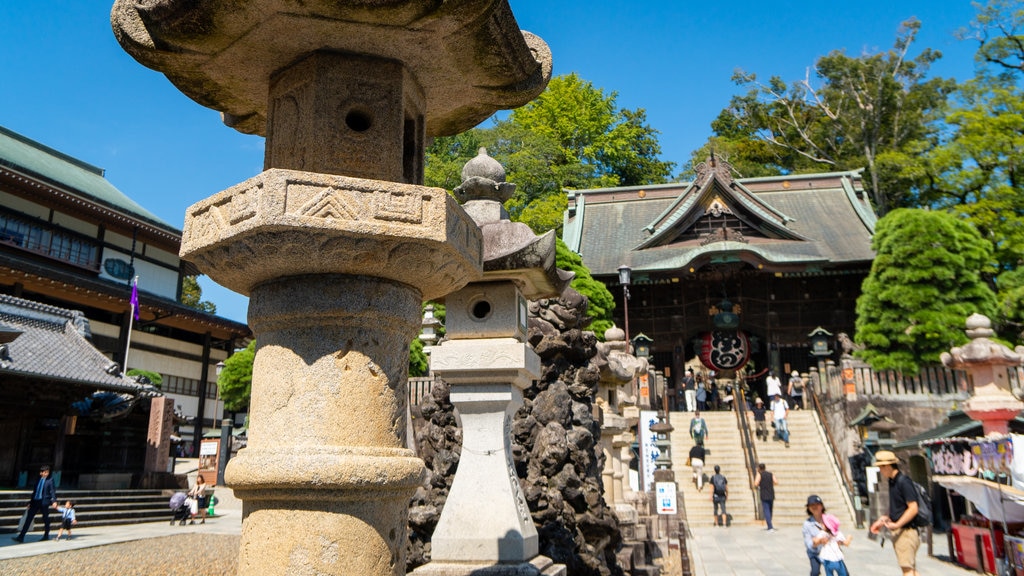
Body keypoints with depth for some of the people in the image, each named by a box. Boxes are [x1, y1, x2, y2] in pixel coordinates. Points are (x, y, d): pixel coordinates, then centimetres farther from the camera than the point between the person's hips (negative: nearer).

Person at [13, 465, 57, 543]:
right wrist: (30, 502, 17)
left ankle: (46, 535, 20)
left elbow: (52, 491, -8)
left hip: (44, 502, -5)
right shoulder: (39, 480, 14)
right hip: (35, 501, 5)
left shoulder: (50, 480, -2)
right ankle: (21, 537, -3)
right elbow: (34, 492, 19)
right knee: (28, 518, -2)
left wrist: (54, 501, -20)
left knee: (45, 519, 6)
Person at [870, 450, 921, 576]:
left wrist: (897, 524, -22)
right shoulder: (892, 482, 13)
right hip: (898, 532, 10)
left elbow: (913, 508, -20)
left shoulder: (903, 481, -16)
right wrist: (883, 520, 14)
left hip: (906, 531, -10)